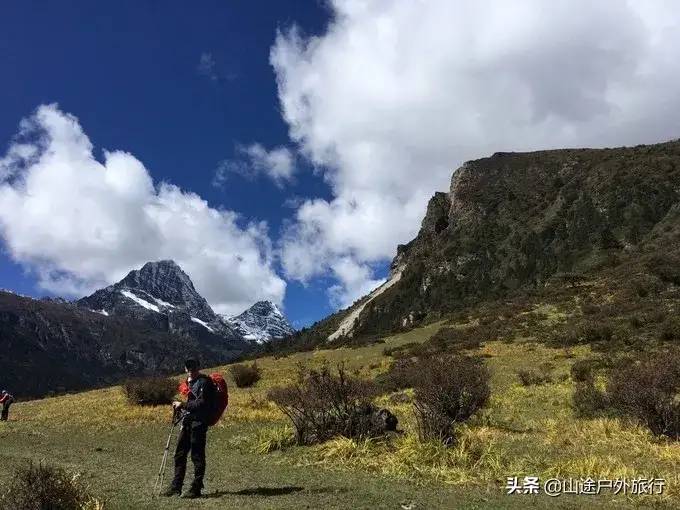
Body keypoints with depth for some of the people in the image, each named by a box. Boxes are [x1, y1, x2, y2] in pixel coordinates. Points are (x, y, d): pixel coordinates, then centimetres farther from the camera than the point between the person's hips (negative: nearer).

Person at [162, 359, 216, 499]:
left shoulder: (204, 382, -10)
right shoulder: (188, 382, 17)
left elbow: (202, 403, -19)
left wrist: (183, 405, -17)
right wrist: (179, 405, 11)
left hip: (198, 422, -9)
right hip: (187, 421, 9)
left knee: (197, 456, -3)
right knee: (179, 454, 11)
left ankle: (196, 488, 5)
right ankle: (176, 486, 21)